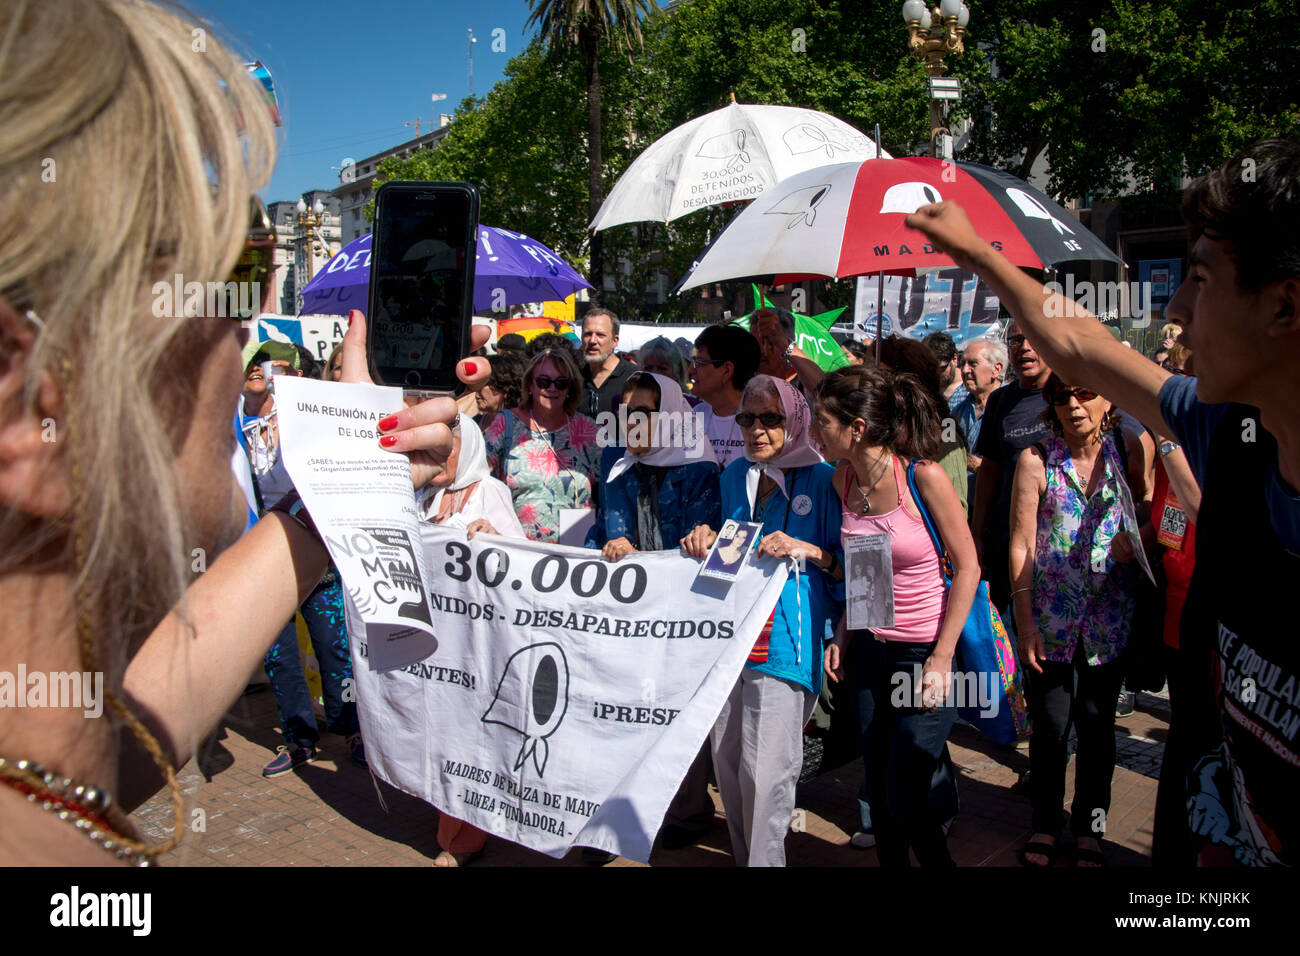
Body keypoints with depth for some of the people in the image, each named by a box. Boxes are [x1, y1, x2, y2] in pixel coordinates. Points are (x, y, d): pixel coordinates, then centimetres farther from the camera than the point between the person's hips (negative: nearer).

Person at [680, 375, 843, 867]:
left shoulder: (822, 479, -3)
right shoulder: (735, 475, 13)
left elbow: (848, 566, -1)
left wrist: (808, 551, -18)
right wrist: (707, 539, 6)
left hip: (785, 643, -5)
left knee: (764, 772, -7)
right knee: (725, 761, 11)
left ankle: (766, 858, 14)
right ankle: (742, 856, 30)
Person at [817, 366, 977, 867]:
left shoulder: (922, 475, -18)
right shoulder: (844, 478, 0)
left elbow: (967, 566, -12)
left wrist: (942, 658, -15)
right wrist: (843, 635, 7)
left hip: (925, 651, -5)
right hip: (870, 651, 6)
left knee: (907, 803, 0)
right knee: (878, 794, 14)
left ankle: (936, 856, 27)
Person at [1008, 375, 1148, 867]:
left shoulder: (1127, 448, 0)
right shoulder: (1036, 459, -6)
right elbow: (1021, 545, -6)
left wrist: (1135, 537, -11)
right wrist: (1025, 622, -9)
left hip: (1110, 616, 2)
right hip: (1050, 617, -2)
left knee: (1097, 723, 12)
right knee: (1050, 725, 7)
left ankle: (1089, 828, 31)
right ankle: (1045, 826, 27)